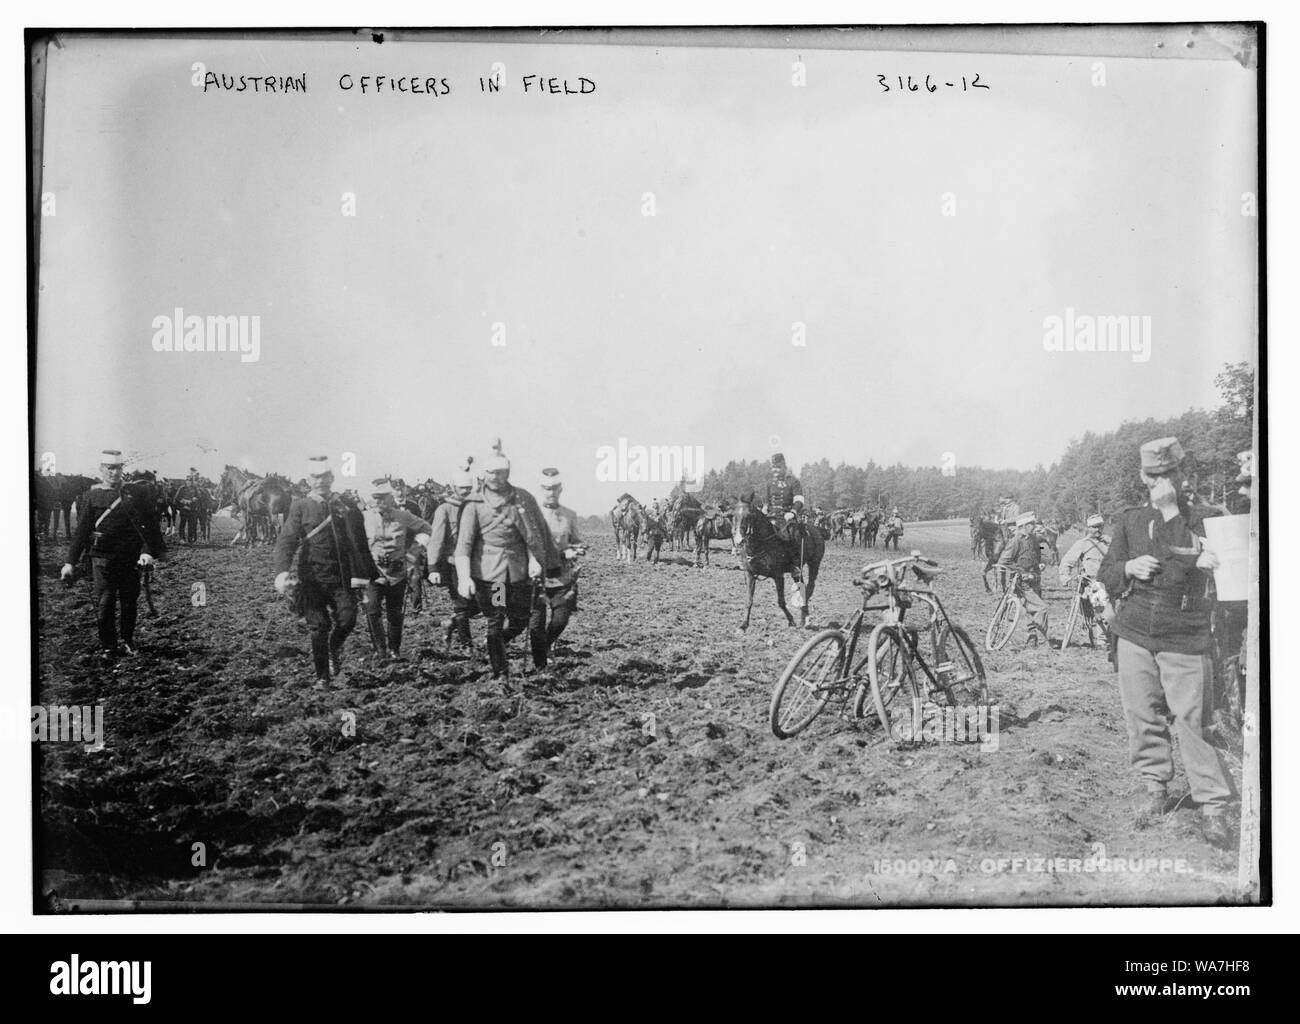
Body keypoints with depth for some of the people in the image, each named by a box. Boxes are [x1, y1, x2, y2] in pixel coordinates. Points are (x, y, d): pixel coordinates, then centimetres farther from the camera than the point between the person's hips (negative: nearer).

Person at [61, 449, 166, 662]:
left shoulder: (134, 495, 5)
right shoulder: (91, 497, 3)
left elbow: (148, 526, 3)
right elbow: (81, 531, 1)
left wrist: (147, 552, -12)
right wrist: (70, 561, -4)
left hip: (131, 558, 2)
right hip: (102, 557, -1)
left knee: (129, 602, 8)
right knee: (104, 604, -3)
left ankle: (127, 641, 24)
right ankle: (107, 647, 7)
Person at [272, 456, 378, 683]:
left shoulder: (347, 507, 9)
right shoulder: (300, 507, 3)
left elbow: (360, 543, 12)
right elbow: (286, 540, -8)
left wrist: (361, 573, 6)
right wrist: (281, 570, -25)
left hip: (341, 577, 1)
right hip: (312, 578, -1)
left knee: (347, 619, -13)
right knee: (318, 628, -1)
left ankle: (335, 648, 21)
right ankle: (322, 677, 13)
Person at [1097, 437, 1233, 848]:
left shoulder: (1202, 520, 0)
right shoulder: (1129, 520, 8)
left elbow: (1175, 573, -13)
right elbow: (1106, 578, 10)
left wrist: (1169, 513, -20)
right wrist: (1127, 567, -11)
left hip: (1185, 640, -3)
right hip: (1135, 634, 3)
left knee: (1193, 721, -5)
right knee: (1143, 717, 7)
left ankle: (1213, 805, 3)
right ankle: (1156, 788, 24)